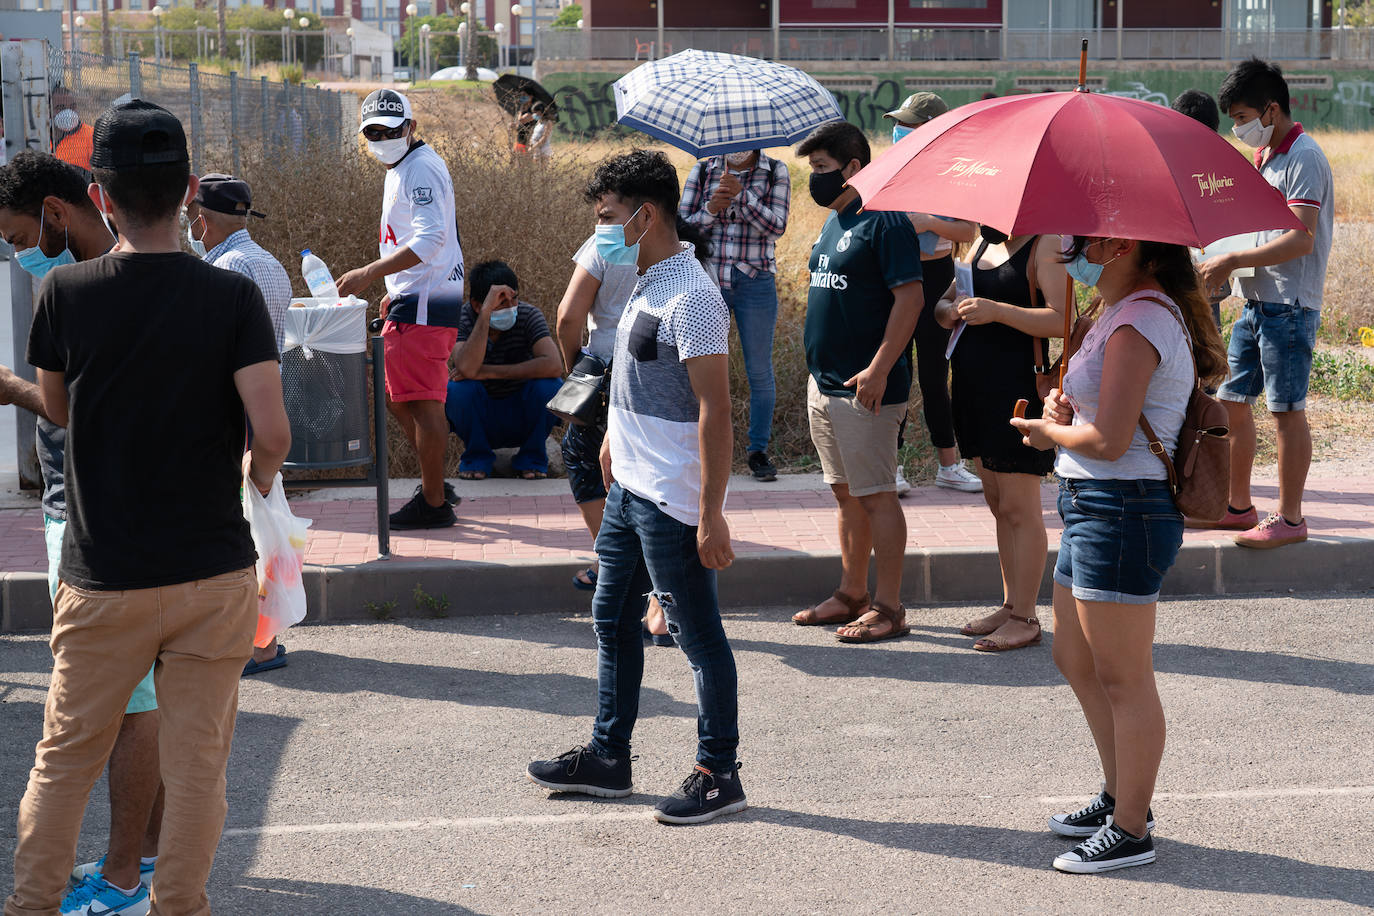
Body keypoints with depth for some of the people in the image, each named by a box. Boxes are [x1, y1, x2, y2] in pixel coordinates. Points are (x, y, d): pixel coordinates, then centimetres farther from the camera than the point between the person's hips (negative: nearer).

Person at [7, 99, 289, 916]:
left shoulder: (66, 293, -6)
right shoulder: (231, 296, -10)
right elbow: (271, 430, -16)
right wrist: (259, 472, 5)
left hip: (101, 574, 1)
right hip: (213, 569, -1)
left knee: (65, 756, 16)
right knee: (196, 763, 10)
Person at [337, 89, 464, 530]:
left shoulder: (420, 168, -14)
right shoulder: (403, 168, 19)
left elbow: (429, 240, -24)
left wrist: (369, 274, -27)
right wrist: (396, 292, 27)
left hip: (423, 303, -11)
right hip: (413, 299, 11)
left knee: (422, 402, -6)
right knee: (397, 397, 16)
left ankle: (434, 505, 0)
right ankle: (435, 486, 24)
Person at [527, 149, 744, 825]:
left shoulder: (690, 298, -20)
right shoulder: (647, 284, 11)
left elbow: (715, 411, -22)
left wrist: (711, 513, -24)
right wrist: (616, 437, 28)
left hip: (672, 500, -10)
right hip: (630, 488, 10)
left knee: (696, 635, 0)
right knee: (612, 618, 17)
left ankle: (719, 774, 11)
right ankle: (608, 757, 28)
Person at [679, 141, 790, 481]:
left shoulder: (775, 172, 2)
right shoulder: (702, 171, 6)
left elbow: (776, 226, -9)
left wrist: (741, 194, -20)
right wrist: (711, 210, -16)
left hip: (755, 283, -1)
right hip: (707, 281, 1)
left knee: (759, 370, 4)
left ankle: (758, 450, 15)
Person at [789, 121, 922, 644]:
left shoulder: (884, 221, -13)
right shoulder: (834, 221, 16)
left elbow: (910, 297, -19)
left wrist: (879, 369, -23)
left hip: (866, 387, -9)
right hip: (824, 383, 9)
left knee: (876, 496, -5)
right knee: (846, 493, 15)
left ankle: (888, 607, 1)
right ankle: (851, 595, 24)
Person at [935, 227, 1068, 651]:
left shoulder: (1045, 245, -9)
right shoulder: (984, 243, 15)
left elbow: (1061, 320, -19)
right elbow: (944, 304, 19)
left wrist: (996, 310, -25)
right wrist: (951, 310, -5)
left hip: (1018, 387, -8)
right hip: (976, 387, 8)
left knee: (1019, 508, -5)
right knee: (998, 504, 14)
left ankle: (1025, 617, 0)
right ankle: (1011, 605, 23)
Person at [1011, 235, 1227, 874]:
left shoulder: (1138, 323, -19)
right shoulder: (1128, 311, 15)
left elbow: (1109, 440, -24)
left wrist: (1047, 432, -6)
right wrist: (1064, 402, 5)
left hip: (1121, 512, -11)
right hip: (1096, 510, 11)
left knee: (1122, 678, -2)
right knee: (1077, 661, 21)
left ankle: (1130, 831, 8)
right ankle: (1121, 797, 35)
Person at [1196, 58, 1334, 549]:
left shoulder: (1303, 158, -15)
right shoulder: (1263, 156, 15)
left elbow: (1301, 239, -23)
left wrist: (1233, 260, -22)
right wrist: (1225, 257, 8)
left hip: (1289, 305, -10)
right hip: (1255, 301, 10)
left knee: (1287, 410, -3)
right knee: (1232, 400, 12)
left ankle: (1290, 518, 5)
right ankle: (1238, 506, 22)